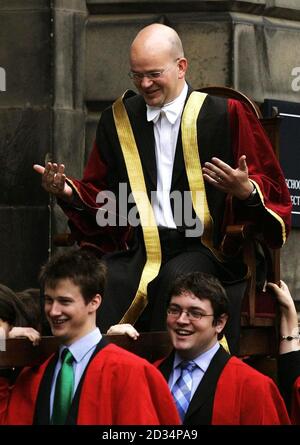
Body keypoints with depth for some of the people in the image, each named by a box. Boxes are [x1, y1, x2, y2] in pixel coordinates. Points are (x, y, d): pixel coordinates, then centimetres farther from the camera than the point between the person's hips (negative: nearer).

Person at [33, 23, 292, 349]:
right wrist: (66, 190, 0)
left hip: (201, 247, -3)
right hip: (136, 248, 3)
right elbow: (97, 194, 20)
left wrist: (247, 190, -18)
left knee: (176, 280, -36)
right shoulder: (118, 120, 15)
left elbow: (272, 190, 4)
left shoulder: (224, 115, 3)